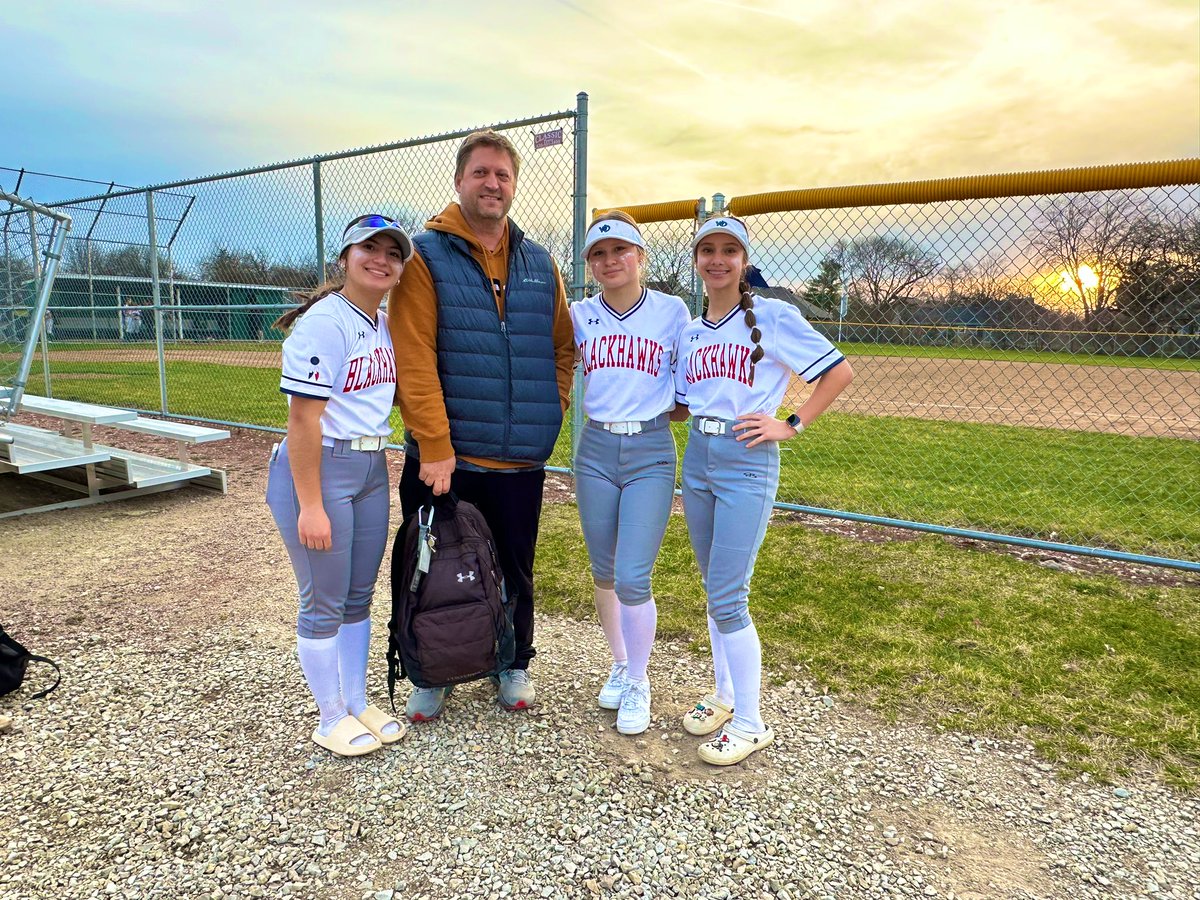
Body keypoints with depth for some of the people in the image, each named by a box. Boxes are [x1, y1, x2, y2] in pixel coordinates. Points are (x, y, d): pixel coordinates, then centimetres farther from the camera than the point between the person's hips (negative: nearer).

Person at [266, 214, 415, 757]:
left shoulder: (385, 325, 10)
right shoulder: (325, 322, -16)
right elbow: (303, 417, -19)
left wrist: (379, 462, 16)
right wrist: (310, 505, -21)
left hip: (372, 468, 8)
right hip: (318, 468, -8)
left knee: (359, 596, 16)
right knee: (324, 603, 4)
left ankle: (357, 704, 32)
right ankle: (332, 720, 23)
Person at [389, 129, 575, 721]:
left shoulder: (540, 265, 10)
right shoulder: (426, 256, -4)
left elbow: (563, 346, 18)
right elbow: (413, 359, -12)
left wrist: (552, 411, 6)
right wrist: (434, 445, -16)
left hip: (522, 459, 3)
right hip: (443, 456, -3)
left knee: (515, 570, 15)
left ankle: (513, 665, 35)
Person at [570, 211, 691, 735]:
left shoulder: (673, 312, 0)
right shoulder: (578, 316, 5)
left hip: (652, 453, -3)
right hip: (595, 451, 3)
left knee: (632, 578, -7)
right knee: (603, 573, 12)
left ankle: (638, 686, 17)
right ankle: (620, 666, 36)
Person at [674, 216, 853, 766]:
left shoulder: (772, 316, -5)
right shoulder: (690, 332, 13)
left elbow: (839, 371, -5)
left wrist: (792, 426, -10)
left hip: (747, 463, -6)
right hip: (697, 459, 6)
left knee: (726, 597, -7)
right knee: (715, 590, 14)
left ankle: (750, 724, 9)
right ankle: (725, 697, 31)